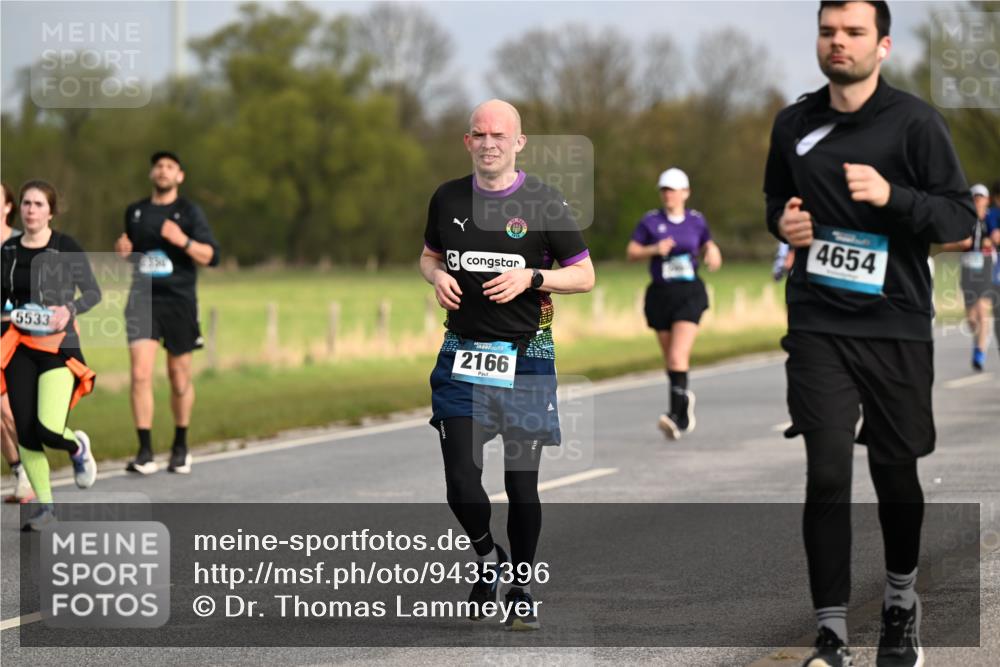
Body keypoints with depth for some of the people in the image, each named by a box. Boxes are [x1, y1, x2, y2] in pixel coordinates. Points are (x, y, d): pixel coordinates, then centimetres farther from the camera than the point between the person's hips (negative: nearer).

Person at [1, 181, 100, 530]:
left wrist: (69, 309, -19)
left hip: (59, 347, -4)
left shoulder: (66, 248, -6)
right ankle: (45, 506, 14)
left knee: (49, 429, -18)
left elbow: (93, 292, -1)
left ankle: (78, 447, 19)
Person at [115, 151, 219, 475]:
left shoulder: (189, 212, 1)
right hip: (143, 299, 2)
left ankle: (180, 448, 25)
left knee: (179, 375, 7)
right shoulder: (135, 212, 12)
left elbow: (211, 256, -7)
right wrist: (123, 250, 4)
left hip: (178, 300, -2)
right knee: (140, 374, -12)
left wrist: (183, 241, -23)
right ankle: (145, 452, -12)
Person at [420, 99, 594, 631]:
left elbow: (584, 275, 1)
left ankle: (521, 589, 20)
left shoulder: (544, 202, -3)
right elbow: (430, 255, 23)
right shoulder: (448, 199, 7)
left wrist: (532, 277, -15)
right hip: (463, 356, 2)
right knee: (462, 482, -7)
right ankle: (487, 558, 23)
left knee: (522, 485, 1)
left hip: (525, 358, -2)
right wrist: (437, 276, -1)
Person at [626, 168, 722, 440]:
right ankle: (685, 398, 36)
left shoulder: (696, 220, 4)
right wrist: (654, 250, -16)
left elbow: (708, 244, 21)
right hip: (660, 294, 2)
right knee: (670, 358, 12)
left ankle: (676, 413, -23)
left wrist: (713, 254, -1)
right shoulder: (650, 221, 1)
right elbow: (631, 252, 1)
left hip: (690, 293, -2)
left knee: (678, 355, -18)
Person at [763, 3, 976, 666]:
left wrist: (892, 195, -23)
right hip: (818, 326, 2)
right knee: (827, 475, -8)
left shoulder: (915, 122, -6)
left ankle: (901, 601, 37)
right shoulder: (793, 124, 6)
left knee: (896, 472, 11)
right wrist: (782, 221, 0)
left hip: (896, 328, -2)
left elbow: (962, 217, -8)